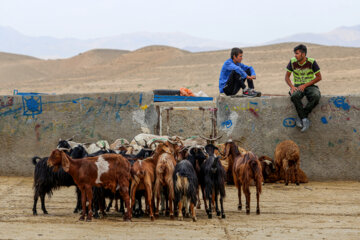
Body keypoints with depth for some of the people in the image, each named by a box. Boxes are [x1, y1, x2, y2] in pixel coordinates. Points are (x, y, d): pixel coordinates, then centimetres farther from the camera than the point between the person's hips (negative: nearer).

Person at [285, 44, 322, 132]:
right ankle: (305, 119, -33)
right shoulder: (292, 62, -1)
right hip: (298, 87, 1)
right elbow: (287, 77, 8)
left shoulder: (311, 62, -8)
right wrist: (292, 87, -12)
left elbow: (319, 77, -3)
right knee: (294, 96, -36)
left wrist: (305, 85, -12)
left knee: (316, 97, -37)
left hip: (310, 86, -1)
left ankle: (301, 117, -28)